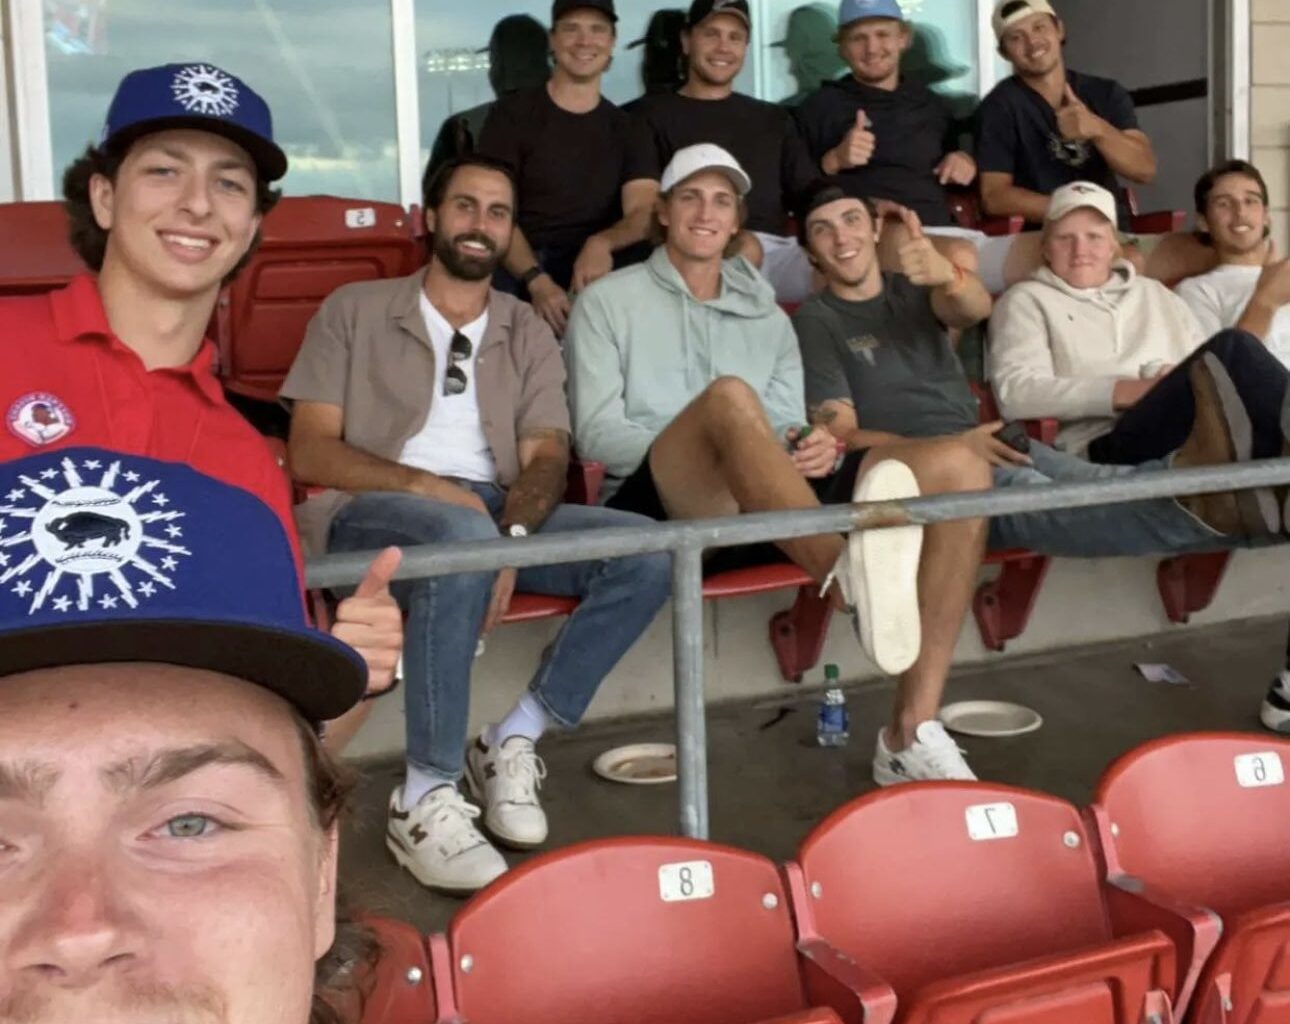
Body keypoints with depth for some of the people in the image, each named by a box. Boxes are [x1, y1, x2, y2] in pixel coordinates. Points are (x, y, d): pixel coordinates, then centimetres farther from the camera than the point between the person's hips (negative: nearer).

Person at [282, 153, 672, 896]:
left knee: (648, 551, -21)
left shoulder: (529, 333, 19)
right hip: (371, 513, -4)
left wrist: (512, 535, -19)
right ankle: (426, 798, -29)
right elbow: (311, 451, -1)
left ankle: (516, 739, -10)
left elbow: (547, 457, 5)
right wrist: (426, 485, -18)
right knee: (462, 535, -40)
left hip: (497, 512, 4)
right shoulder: (356, 311, 10)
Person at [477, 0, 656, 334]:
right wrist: (537, 281, -22)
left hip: (602, 275, 2)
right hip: (523, 274, -2)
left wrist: (602, 244, -24)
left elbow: (644, 212, 1)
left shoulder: (627, 130, 15)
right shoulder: (512, 114, 5)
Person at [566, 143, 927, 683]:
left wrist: (810, 447, -11)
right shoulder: (607, 302, 11)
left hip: (748, 516, 4)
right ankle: (846, 578, -59)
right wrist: (705, 447, -14)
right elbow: (595, 433, 0)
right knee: (729, 395, -35)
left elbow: (785, 426, 16)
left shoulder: (768, 318, 24)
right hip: (648, 507, -4)